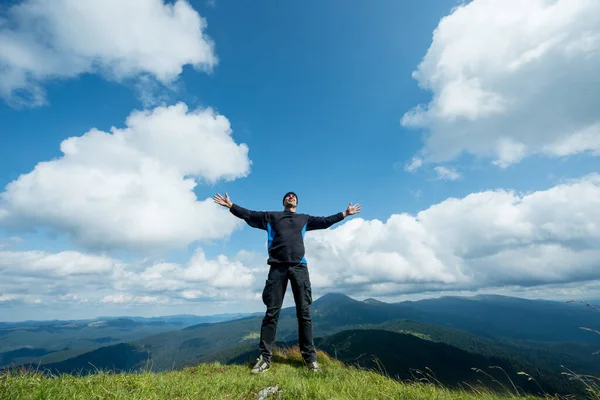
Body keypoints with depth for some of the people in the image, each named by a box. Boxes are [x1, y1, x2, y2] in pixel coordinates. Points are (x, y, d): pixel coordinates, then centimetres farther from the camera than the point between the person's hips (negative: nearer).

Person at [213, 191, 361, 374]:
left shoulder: (304, 219, 22)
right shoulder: (271, 216, 18)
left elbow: (325, 221, 25)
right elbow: (249, 215, 16)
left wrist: (345, 213, 24)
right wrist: (230, 205, 9)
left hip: (299, 267, 1)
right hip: (278, 267, -1)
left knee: (304, 312, 2)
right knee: (272, 312, -1)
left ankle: (310, 356, 10)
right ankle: (264, 357, 6)